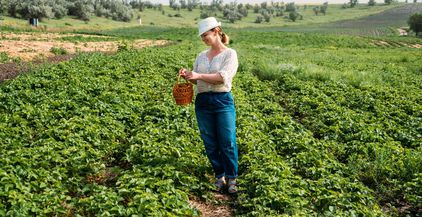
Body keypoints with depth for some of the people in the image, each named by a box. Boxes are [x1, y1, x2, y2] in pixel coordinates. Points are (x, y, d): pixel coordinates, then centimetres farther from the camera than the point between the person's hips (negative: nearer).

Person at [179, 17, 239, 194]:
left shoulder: (230, 54, -3)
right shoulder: (201, 56, 13)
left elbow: (223, 77, -17)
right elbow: (196, 80, 14)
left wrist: (199, 75, -22)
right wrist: (187, 75, -8)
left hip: (223, 101, -5)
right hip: (203, 102, 5)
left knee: (227, 143, -3)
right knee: (210, 144, 9)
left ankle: (231, 178, 11)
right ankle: (219, 176, 23)